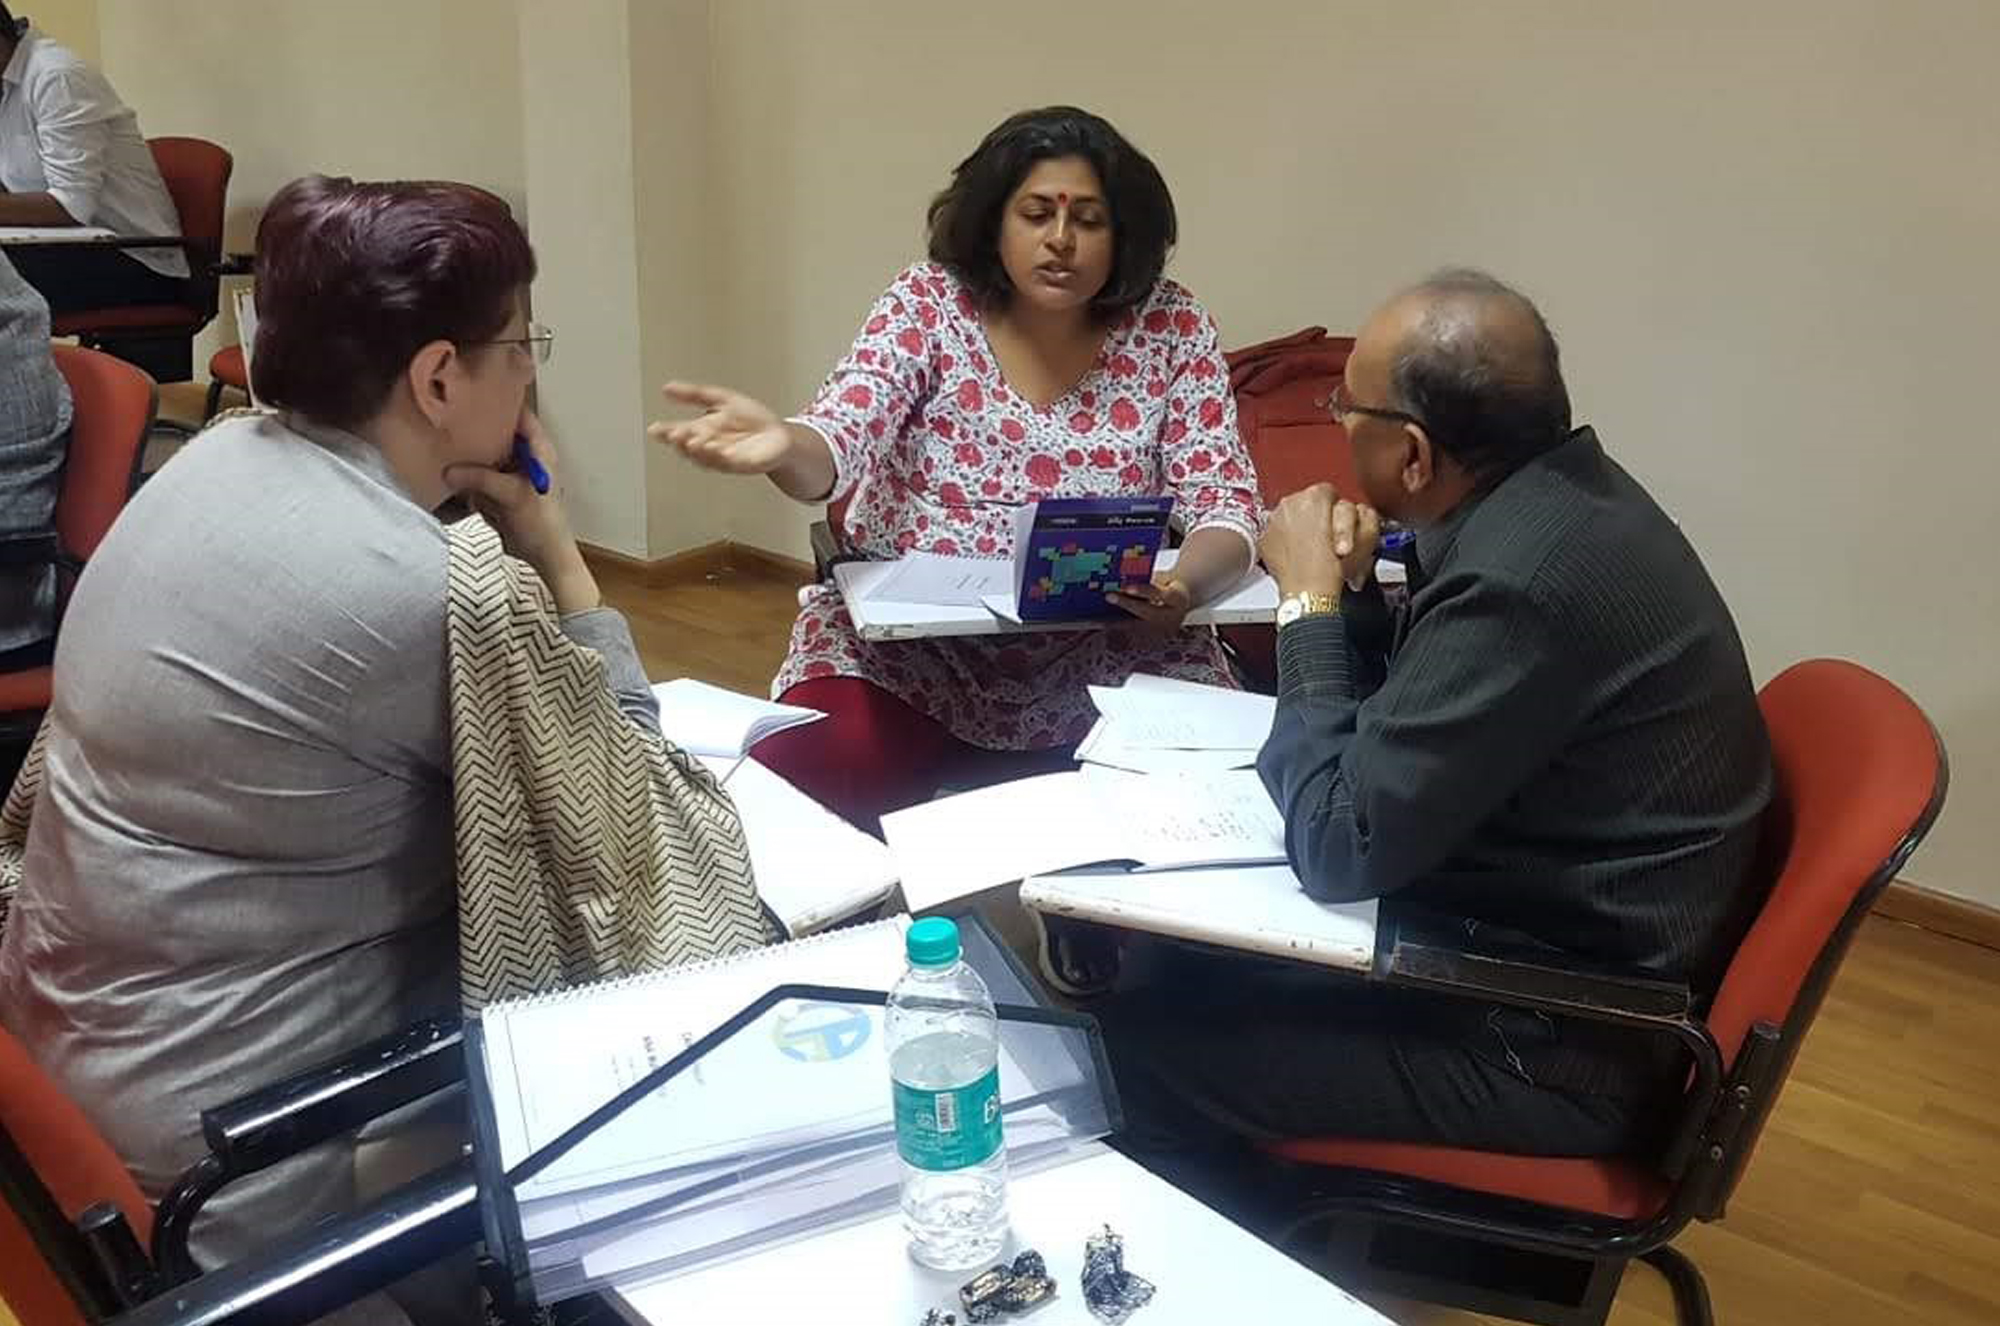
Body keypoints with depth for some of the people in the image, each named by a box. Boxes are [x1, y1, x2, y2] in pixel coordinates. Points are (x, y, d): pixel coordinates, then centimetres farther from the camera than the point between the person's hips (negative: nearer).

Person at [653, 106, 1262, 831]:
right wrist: (783, 447, -44)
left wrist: (1185, 584, -30)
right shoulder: (927, 303, -5)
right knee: (801, 779, -24)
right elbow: (839, 444, -18)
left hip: (1104, 658, 1)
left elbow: (1226, 504, -5)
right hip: (905, 645, -1)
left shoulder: (1171, 328, -2)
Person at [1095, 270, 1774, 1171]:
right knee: (1184, 960, 13)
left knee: (1146, 1033, -3)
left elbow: (1342, 851, -22)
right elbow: (1402, 724, 13)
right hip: (1571, 957, 9)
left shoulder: (1521, 580, -30)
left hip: (1555, 1042, -9)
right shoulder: (1556, 494, 1)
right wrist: (1353, 590, -5)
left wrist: (1308, 601, -14)